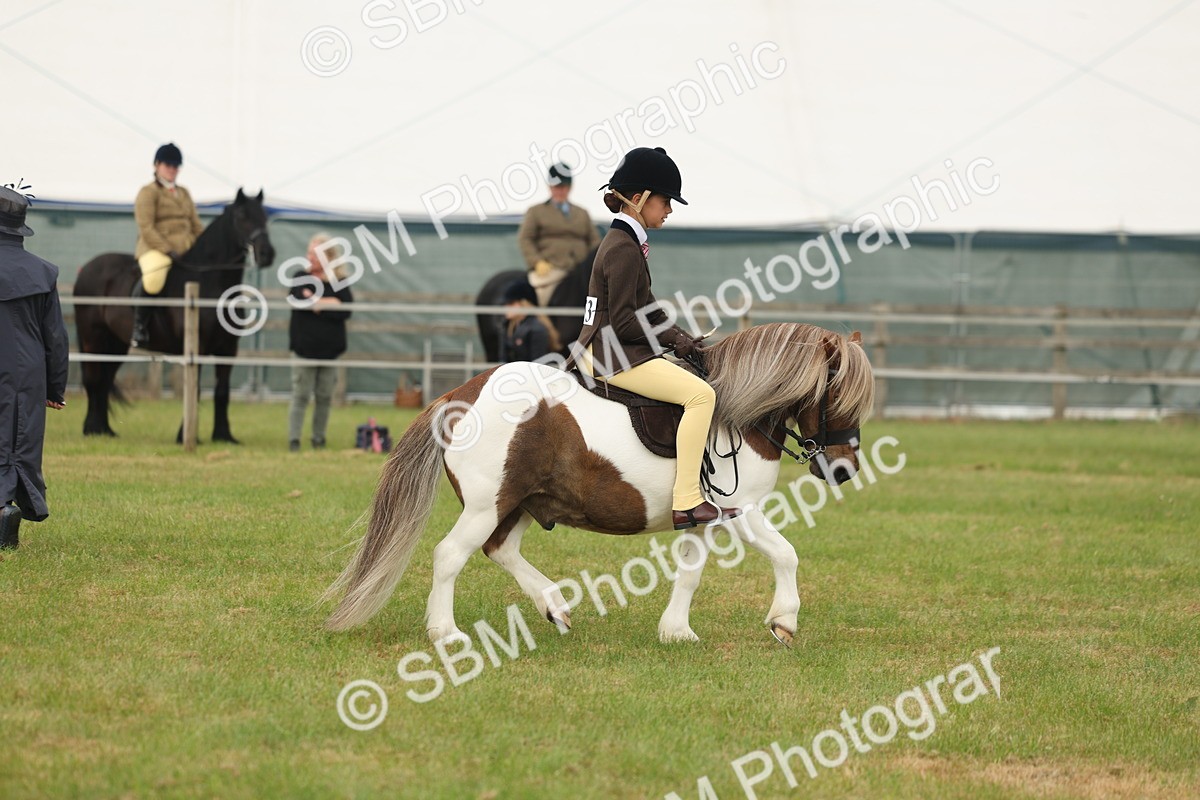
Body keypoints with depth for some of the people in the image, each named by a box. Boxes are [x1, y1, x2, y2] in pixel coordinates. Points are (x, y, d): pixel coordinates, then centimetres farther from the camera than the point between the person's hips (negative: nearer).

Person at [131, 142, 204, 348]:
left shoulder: (184, 194, 22)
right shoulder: (148, 192, 0)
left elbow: (196, 226, 22)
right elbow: (146, 228, -11)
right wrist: (168, 250, -21)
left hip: (187, 249, 8)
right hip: (155, 249, -8)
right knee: (153, 278, -38)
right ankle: (138, 325, -22)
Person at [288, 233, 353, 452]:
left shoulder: (340, 283, 4)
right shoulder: (301, 279, 4)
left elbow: (345, 310, -11)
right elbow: (299, 301, -16)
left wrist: (316, 304, -12)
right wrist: (329, 303, -12)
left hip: (329, 349, 1)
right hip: (304, 346, -1)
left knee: (324, 397, 7)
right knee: (300, 396, -4)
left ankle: (319, 439, 17)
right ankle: (293, 440, -5)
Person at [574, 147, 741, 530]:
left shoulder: (626, 242, 16)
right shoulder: (623, 249, -16)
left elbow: (645, 307, 20)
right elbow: (623, 321, -21)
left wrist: (679, 336, 7)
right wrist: (673, 340, -12)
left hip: (607, 351, 11)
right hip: (612, 355, -11)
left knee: (698, 390, 24)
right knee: (700, 393, -23)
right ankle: (686, 503, -27)